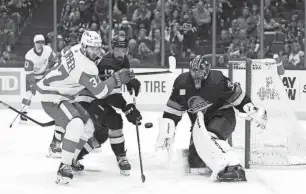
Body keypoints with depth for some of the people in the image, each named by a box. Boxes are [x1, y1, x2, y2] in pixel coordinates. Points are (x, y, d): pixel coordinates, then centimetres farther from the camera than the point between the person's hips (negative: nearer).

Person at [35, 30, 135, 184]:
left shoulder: (77, 49, -1)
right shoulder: (86, 67, -29)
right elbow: (100, 92, -24)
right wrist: (117, 79, -19)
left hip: (63, 95, 10)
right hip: (51, 96, -10)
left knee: (88, 127, 15)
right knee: (76, 125, -32)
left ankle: (71, 161, 29)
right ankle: (64, 168, -25)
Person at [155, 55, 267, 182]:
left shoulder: (218, 80, -22)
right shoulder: (181, 82, -10)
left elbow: (238, 97, -8)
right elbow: (172, 111, 0)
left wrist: (253, 111, -16)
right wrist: (166, 132, -7)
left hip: (222, 117, -6)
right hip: (200, 123, 6)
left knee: (207, 137, -38)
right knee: (194, 162, -4)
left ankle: (233, 167, -51)